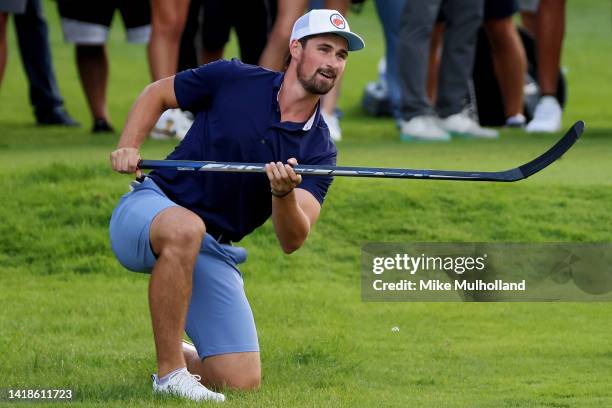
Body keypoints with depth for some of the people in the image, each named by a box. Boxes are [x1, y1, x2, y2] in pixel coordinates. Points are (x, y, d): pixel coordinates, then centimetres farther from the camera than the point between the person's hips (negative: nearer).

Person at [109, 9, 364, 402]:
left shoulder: (319, 149, -1)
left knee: (243, 382, -7)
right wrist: (128, 148, -6)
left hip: (213, 252, 3)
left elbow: (292, 241, -12)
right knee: (186, 228, -42)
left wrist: (284, 193, -32)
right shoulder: (233, 79, -6)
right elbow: (157, 93, 9)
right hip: (150, 208, -3)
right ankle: (170, 372, -30)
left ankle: (182, 355, 29)